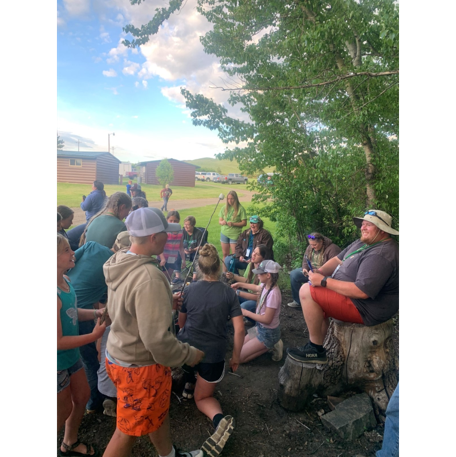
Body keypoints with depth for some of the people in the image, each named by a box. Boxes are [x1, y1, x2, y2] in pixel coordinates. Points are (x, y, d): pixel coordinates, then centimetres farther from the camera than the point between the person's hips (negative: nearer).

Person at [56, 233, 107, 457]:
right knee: (64, 410, 14)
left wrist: (97, 313, -5)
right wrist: (94, 336, -24)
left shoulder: (66, 280, -5)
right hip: (58, 362, -9)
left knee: (82, 396, 24)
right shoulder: (56, 295, -34)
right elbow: (58, 342, -28)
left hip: (71, 356, 9)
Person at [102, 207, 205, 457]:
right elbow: (157, 339, -30)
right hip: (139, 366, -9)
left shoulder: (120, 263, -4)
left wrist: (166, 303, 8)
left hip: (120, 354, 9)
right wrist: (189, 354, -13)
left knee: (158, 409, 29)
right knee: (128, 430, 15)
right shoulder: (149, 276, -33)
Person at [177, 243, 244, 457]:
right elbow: (239, 329, -11)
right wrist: (236, 357, 2)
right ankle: (219, 419, -9)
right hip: (213, 354, -2)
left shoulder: (190, 289, -3)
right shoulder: (229, 293, -8)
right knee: (203, 397, 19)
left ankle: (189, 384, 32)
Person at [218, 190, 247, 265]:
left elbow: (244, 223, -8)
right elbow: (220, 221, 10)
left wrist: (233, 224, -20)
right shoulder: (224, 208, 6)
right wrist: (222, 222, -14)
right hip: (224, 233, 4)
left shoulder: (240, 208, -6)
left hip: (235, 234, -4)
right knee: (225, 254, 11)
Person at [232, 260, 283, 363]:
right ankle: (269, 345, 16)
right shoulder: (265, 285, -7)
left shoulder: (273, 294, -32)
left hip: (268, 332, -9)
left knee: (239, 357, -4)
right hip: (260, 327, 9)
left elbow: (266, 319, -27)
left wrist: (246, 312, -20)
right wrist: (240, 284, 21)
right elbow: (257, 288, 21)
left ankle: (271, 347, 3)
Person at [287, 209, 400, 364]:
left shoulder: (381, 255, -26)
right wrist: (320, 271, -10)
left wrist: (324, 281, -26)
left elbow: (362, 291, -33)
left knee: (307, 292, -20)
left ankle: (316, 349, -6)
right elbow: (338, 259, 10)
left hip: (365, 309, -11)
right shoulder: (364, 242, 7)